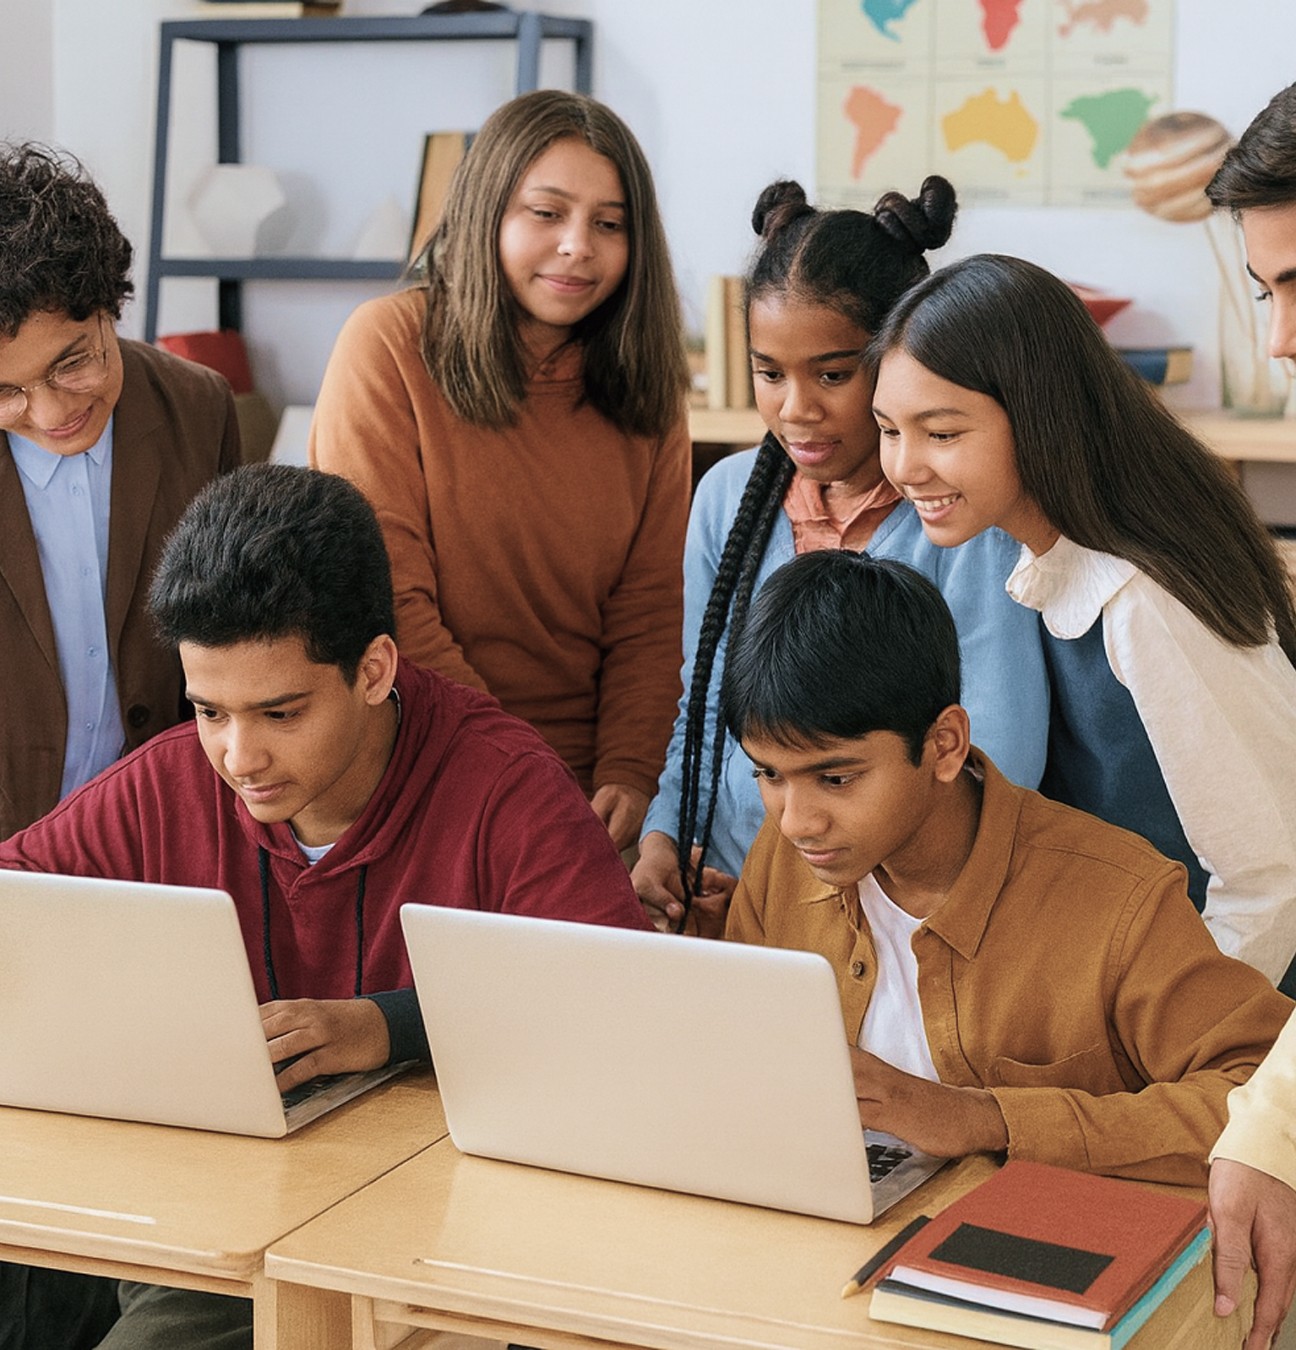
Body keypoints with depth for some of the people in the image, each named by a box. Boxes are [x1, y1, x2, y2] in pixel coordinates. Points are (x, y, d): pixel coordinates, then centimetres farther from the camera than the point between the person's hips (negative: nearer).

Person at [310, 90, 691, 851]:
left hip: (584, 793, 3)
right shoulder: (391, 345, -4)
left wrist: (627, 780, -8)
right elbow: (383, 600, -9)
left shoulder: (646, 388, 9)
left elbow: (649, 616, 8)